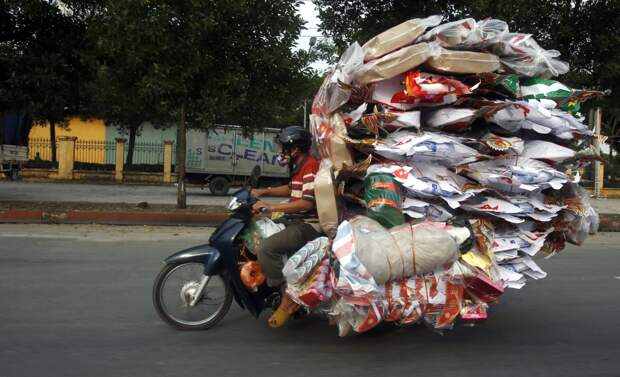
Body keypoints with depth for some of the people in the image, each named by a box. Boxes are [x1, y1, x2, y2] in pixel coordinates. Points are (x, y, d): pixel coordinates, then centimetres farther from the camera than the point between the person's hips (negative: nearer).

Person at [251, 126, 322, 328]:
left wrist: (270, 207, -24)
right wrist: (264, 192, 14)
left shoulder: (311, 166, -17)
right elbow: (292, 189, 29)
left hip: (309, 225, -11)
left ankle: (288, 299, -16)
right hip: (294, 220, 11)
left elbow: (308, 203, -27)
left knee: (266, 248, -26)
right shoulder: (301, 167, 15)